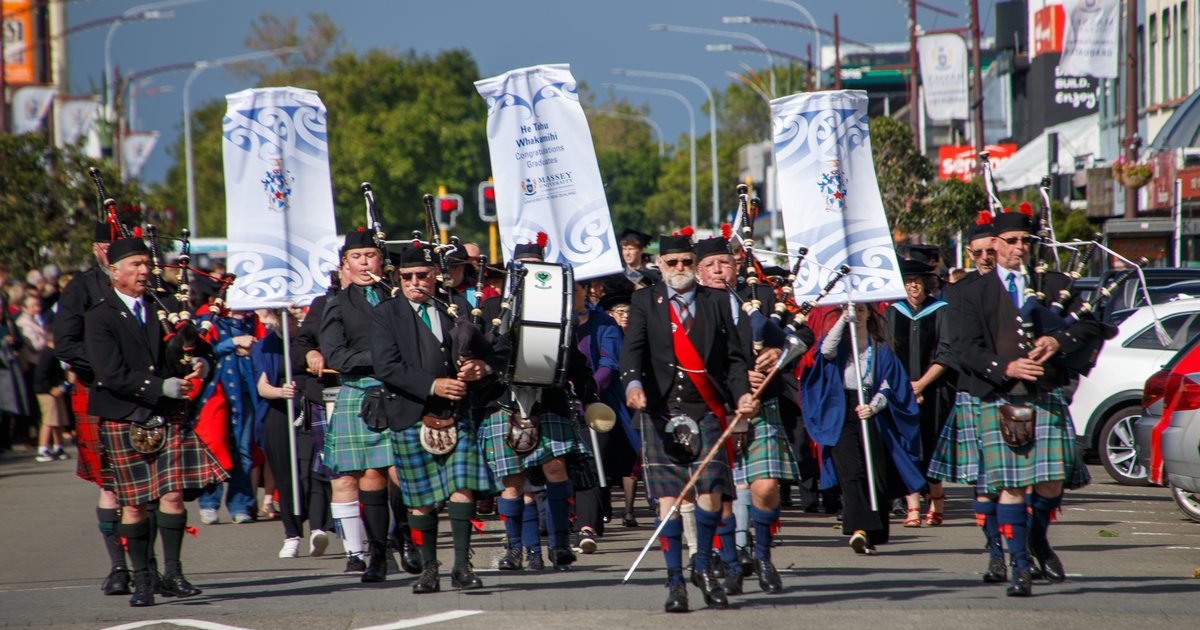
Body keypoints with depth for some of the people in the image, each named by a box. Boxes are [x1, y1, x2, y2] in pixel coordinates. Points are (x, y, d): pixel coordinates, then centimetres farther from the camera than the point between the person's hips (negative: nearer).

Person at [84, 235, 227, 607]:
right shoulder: (100, 319, -4)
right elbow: (112, 375, -15)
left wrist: (201, 364, -10)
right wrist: (165, 387, -20)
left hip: (170, 417, 3)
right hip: (125, 422, -3)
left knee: (173, 494, -8)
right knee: (134, 503, 2)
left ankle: (172, 575, -2)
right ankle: (142, 580, 10)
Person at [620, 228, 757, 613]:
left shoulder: (717, 303, 12)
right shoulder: (644, 303, 8)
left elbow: (734, 357, 9)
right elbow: (633, 348, -7)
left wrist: (742, 395, -7)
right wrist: (633, 383, -26)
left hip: (708, 411, 1)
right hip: (662, 412, -1)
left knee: (711, 492, -6)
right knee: (668, 498, -4)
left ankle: (704, 568, 15)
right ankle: (675, 581, 2)